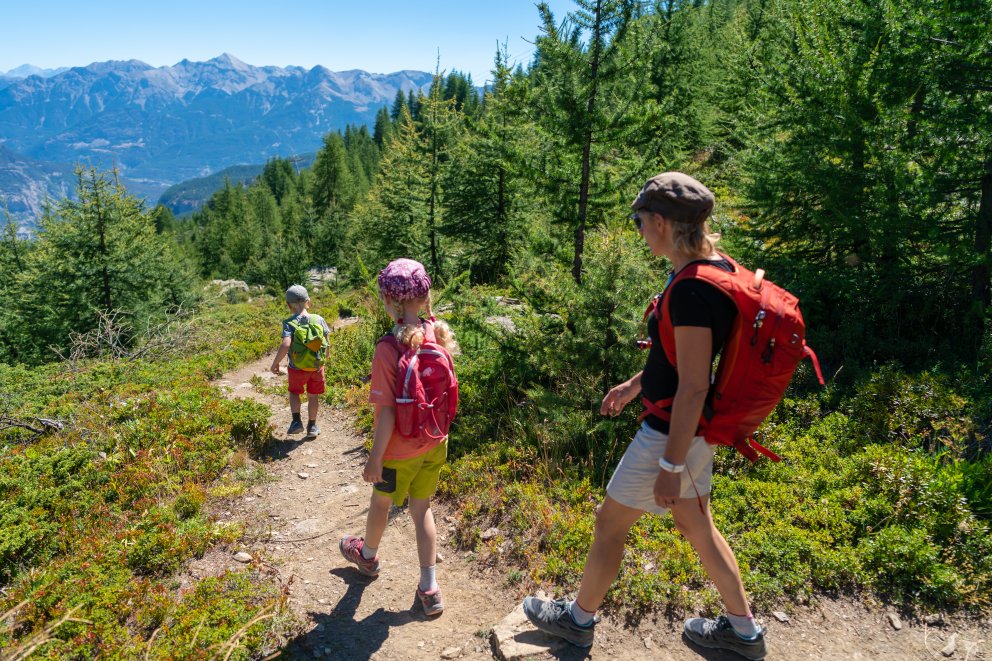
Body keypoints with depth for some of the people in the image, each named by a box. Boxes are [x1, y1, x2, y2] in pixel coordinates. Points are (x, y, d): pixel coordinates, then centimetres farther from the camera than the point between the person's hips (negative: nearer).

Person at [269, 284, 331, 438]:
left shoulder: (289, 323, -16)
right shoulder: (318, 319, -7)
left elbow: (286, 345, -28)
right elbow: (326, 343, -2)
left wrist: (275, 364, -16)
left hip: (297, 368, -2)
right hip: (317, 366, 2)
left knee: (294, 392, 23)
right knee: (313, 396, 16)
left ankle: (297, 421, 10)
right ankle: (312, 427, 27)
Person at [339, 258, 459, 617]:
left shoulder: (388, 348, -26)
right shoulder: (439, 334, -9)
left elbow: (387, 412, -24)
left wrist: (374, 459, -13)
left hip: (399, 451, -4)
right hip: (435, 443, 5)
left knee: (380, 503, 23)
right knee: (422, 508, 19)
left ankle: (368, 555, 52)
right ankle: (430, 589, 24)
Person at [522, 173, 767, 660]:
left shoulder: (692, 290, -27)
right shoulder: (717, 268, 3)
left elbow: (693, 388, -26)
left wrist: (670, 466, -19)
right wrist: (636, 384, 23)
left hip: (673, 433, -9)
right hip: (692, 429, 9)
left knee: (609, 523, 10)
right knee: (697, 526, 24)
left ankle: (577, 620, 33)